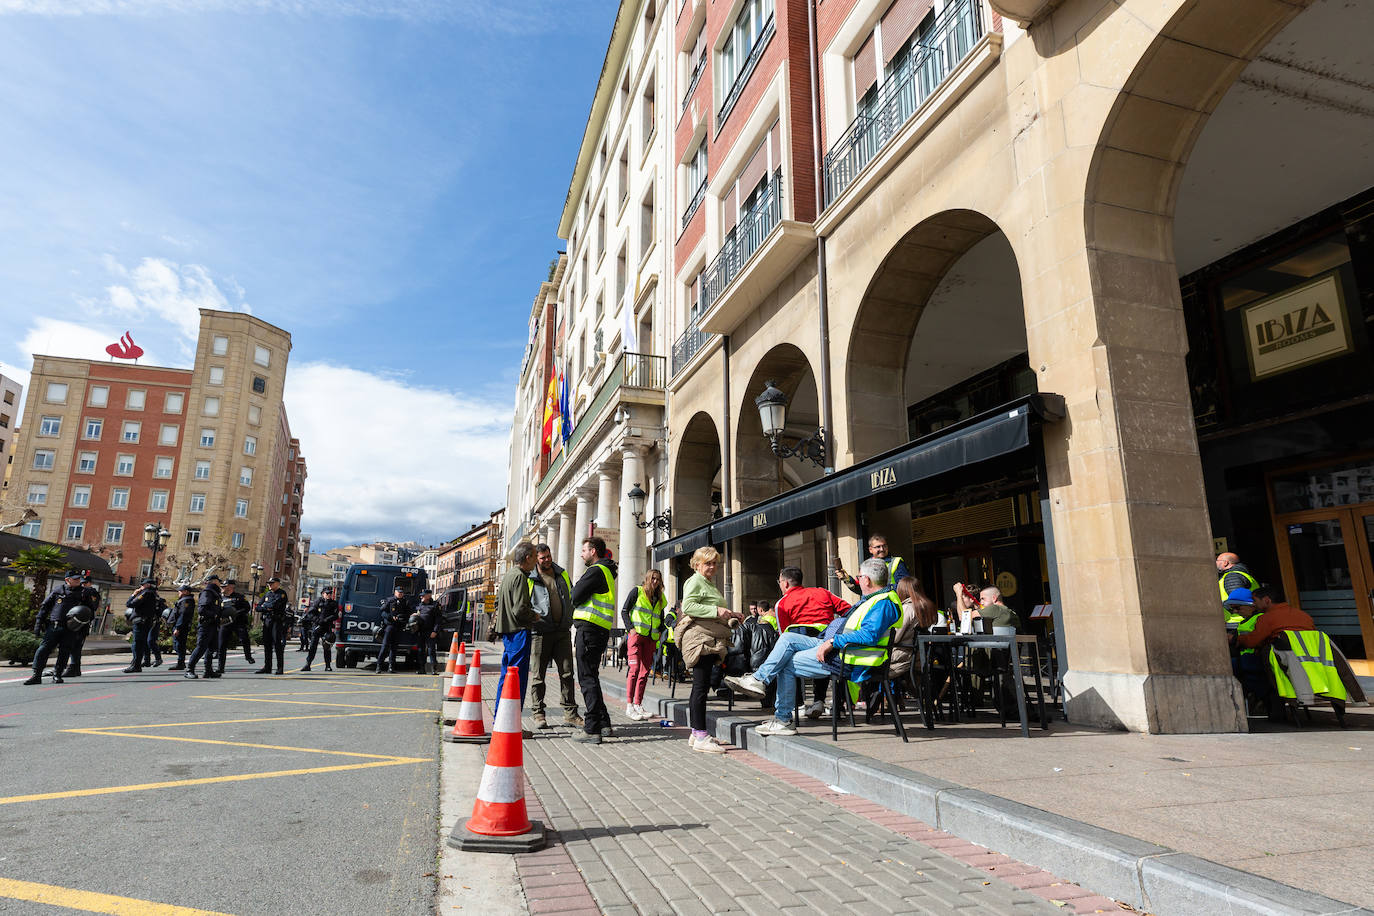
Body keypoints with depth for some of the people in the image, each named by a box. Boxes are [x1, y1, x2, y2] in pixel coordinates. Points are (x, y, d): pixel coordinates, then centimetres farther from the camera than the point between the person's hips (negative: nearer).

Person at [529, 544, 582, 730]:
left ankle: (570, 714, 10)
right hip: (540, 632, -4)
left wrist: (569, 622, 12)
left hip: (562, 631, 4)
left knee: (567, 673, 4)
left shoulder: (562, 574, 13)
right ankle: (539, 714, 14)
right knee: (538, 674, 2)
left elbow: (571, 598, 20)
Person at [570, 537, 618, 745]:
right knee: (591, 676, 17)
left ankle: (593, 729, -7)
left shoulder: (595, 571, -11)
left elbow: (576, 597, -13)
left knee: (587, 678, -7)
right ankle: (603, 724, 22)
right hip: (601, 631, 10)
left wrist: (577, 585, 6)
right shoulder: (607, 572, 21)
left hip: (589, 628, -10)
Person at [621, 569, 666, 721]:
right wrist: (630, 628, -10)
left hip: (651, 638, 5)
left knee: (645, 672, 4)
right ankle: (629, 706, -10)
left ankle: (638, 705, 10)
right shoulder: (637, 591, 2)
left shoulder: (660, 598, 18)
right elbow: (624, 611, 1)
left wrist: (660, 632, 8)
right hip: (637, 634, -5)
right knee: (634, 669, -13)